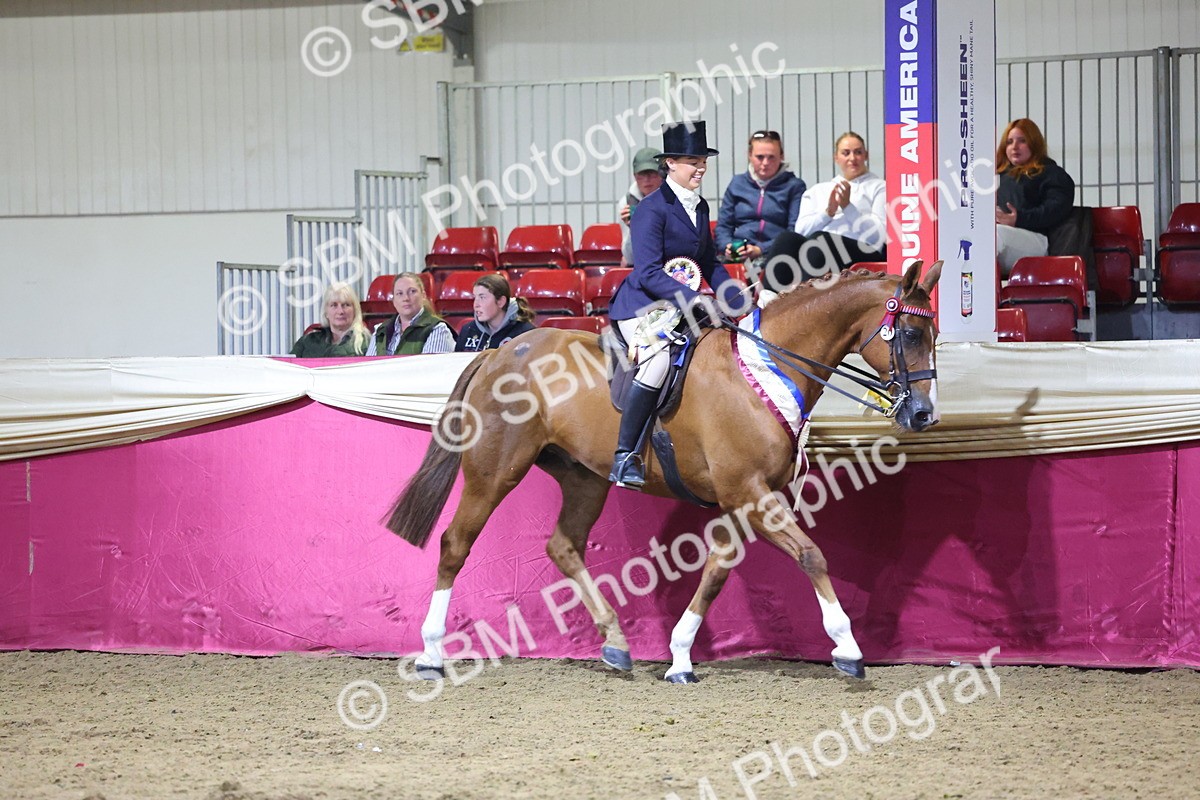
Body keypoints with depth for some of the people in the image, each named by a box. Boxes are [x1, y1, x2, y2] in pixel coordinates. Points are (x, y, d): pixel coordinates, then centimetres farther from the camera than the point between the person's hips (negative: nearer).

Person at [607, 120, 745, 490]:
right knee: (659, 356, -34)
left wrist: (740, 301, 7)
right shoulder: (652, 209, -13)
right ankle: (625, 457, -32)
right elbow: (648, 272, -20)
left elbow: (710, 265, 20)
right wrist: (691, 299, -29)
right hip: (643, 306, -9)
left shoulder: (700, 207, 13)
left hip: (683, 306, 9)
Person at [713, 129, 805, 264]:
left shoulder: (794, 186, 10)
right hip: (739, 256, 3)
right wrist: (726, 247, -5)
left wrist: (761, 249, -14)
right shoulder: (737, 184, 20)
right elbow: (723, 226, 19)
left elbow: (795, 232, 0)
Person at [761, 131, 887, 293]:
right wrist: (828, 213, -2)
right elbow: (801, 230, 13)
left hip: (861, 250, -3)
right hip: (815, 249, 3)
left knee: (820, 240, -37)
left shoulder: (879, 187, 19)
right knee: (788, 239, -31)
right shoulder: (818, 190, 30)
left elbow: (880, 233, 2)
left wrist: (848, 207, -4)